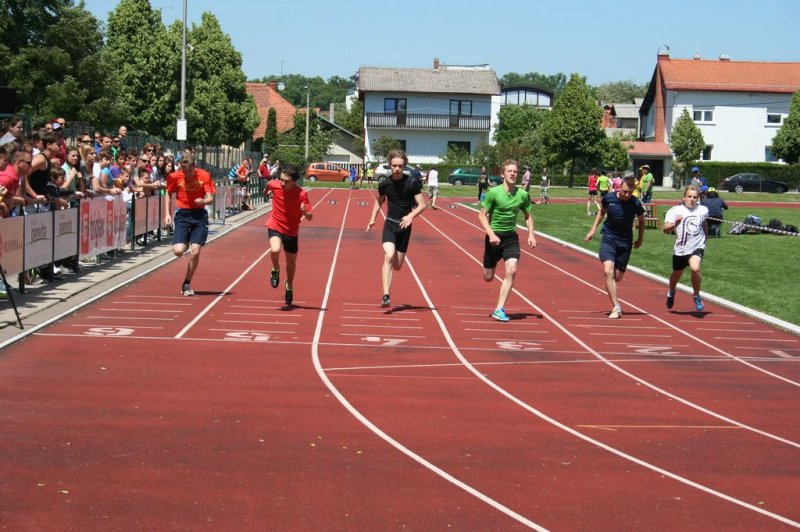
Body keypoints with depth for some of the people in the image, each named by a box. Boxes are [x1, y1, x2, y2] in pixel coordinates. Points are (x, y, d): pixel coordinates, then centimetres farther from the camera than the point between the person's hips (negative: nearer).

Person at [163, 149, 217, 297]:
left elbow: (210, 198, -8)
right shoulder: (175, 176, -5)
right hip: (182, 214, 1)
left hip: (200, 215, 0)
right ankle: (186, 243, 25)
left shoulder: (204, 176, -8)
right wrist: (167, 214, 1)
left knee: (195, 252, -5)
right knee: (178, 251, -14)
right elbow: (168, 195, 10)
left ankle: (187, 284, 12)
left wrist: (203, 201, -32)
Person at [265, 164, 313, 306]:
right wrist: (266, 190, 34)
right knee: (275, 250, -31)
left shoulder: (301, 194, -21)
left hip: (291, 231, 0)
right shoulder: (274, 184, -15)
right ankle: (276, 270, 3)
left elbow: (310, 217, -18)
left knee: (291, 261, 15)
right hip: (275, 226, 0)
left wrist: (305, 212, -41)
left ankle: (289, 286, 44)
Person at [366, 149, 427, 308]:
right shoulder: (385, 183, 0)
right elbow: (379, 201, 20)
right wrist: (373, 218, 10)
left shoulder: (412, 182, -9)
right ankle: (385, 296, -26)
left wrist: (411, 215, -25)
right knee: (388, 256, -23)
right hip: (389, 224, 1)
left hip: (404, 226, -1)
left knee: (397, 266, 5)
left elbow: (422, 205, -8)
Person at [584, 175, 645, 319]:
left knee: (618, 277, 3)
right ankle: (616, 307, -18)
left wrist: (640, 238, 17)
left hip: (625, 241, 0)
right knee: (608, 271, -21)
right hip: (608, 238, 0)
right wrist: (593, 229, 11)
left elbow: (641, 220, 9)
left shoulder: (636, 204, -11)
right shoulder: (608, 198, -9)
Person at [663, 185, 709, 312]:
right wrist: (675, 224, -41)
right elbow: (665, 229, -23)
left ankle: (697, 296, -4)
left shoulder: (703, 210, 1)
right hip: (680, 249, 0)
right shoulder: (675, 211, -10)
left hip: (697, 247, 0)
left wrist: (705, 237, 29)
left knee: (695, 268, -27)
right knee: (676, 274, 18)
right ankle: (671, 293, 52)